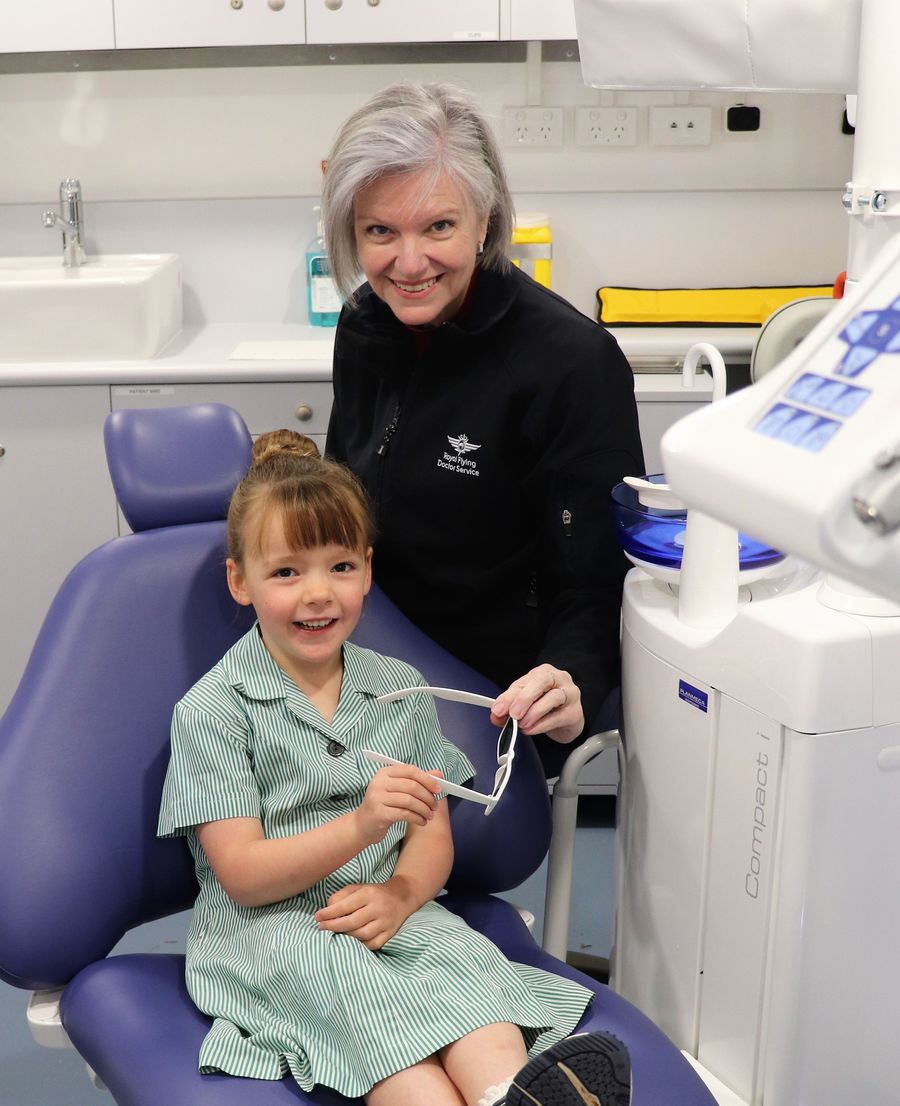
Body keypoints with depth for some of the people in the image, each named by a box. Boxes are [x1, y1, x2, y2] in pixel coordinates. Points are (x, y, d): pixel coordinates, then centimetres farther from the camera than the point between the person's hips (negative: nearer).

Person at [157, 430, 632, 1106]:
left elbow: (434, 836, 9)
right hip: (266, 926, -3)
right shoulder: (213, 710, -3)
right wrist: (360, 826, -26)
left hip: (387, 915, 3)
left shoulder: (400, 690, 12)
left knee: (459, 953, -29)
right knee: (336, 966, -36)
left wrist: (398, 894, -16)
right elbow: (243, 876, -10)